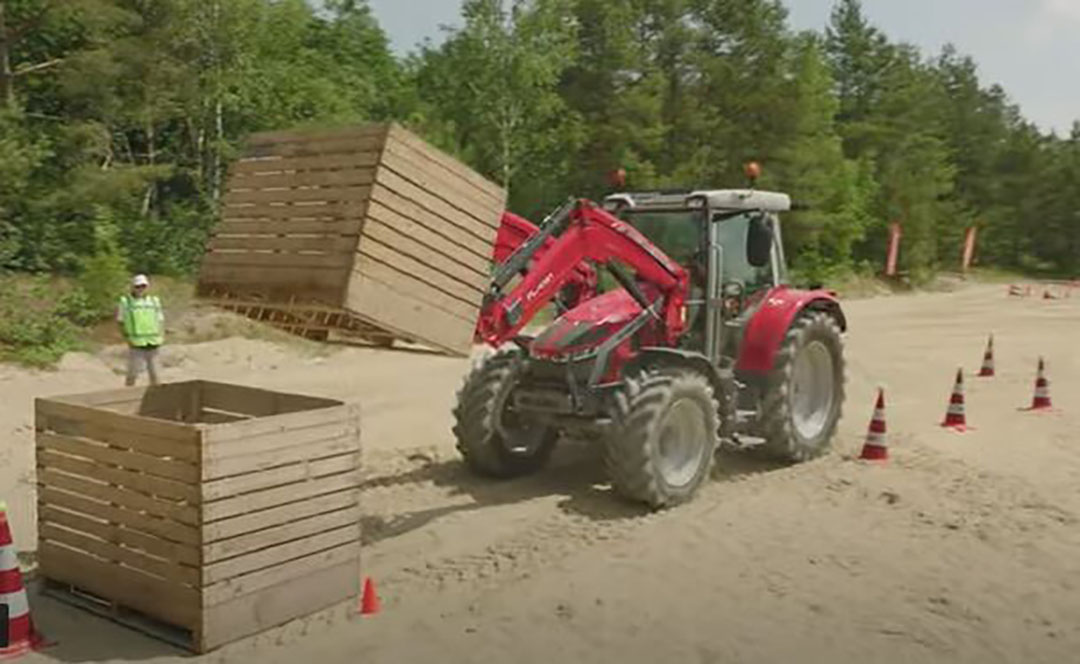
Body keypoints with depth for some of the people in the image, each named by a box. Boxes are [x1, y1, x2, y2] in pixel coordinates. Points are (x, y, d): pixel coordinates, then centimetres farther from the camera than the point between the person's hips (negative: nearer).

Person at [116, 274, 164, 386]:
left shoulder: (154, 301, 10)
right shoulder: (125, 302, 0)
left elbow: (161, 321, 15)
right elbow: (120, 322, 3)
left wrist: (161, 337, 3)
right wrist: (127, 338, -5)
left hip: (153, 344, 3)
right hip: (136, 345, -3)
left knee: (154, 374, 8)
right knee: (132, 375, -2)